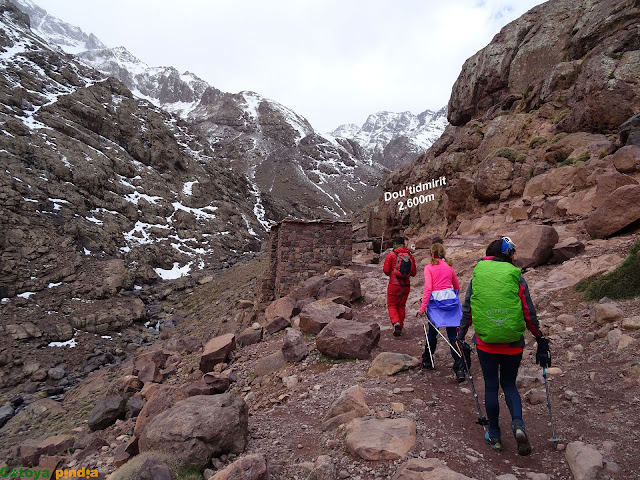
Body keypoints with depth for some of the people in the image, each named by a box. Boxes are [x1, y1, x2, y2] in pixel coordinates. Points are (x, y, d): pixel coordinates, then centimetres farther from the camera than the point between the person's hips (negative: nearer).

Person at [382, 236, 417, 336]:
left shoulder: (391, 255, -8)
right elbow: (413, 273, 5)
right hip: (406, 286, 4)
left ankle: (396, 322, -14)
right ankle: (400, 328, 21)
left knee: (392, 305, 9)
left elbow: (386, 270, -8)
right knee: (401, 306, 17)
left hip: (394, 285, -3)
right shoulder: (410, 256, 2)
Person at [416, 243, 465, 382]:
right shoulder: (449, 267, 12)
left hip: (436, 302, -3)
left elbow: (428, 288, -12)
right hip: (451, 300, 3)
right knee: (453, 335, 2)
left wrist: (422, 308, -12)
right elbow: (457, 287, 22)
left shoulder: (429, 268, -2)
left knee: (432, 333, 14)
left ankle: (427, 361, 30)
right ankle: (459, 369, -3)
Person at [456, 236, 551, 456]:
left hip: (485, 342, 0)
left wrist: (461, 336, 12)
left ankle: (494, 436, 23)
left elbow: (467, 310, 3)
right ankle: (518, 424, -3)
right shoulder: (516, 277, -4)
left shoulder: (477, 275, 0)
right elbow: (529, 313, -2)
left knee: (491, 386, 13)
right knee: (509, 384, 19)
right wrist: (540, 340, 9)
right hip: (513, 342, 0)